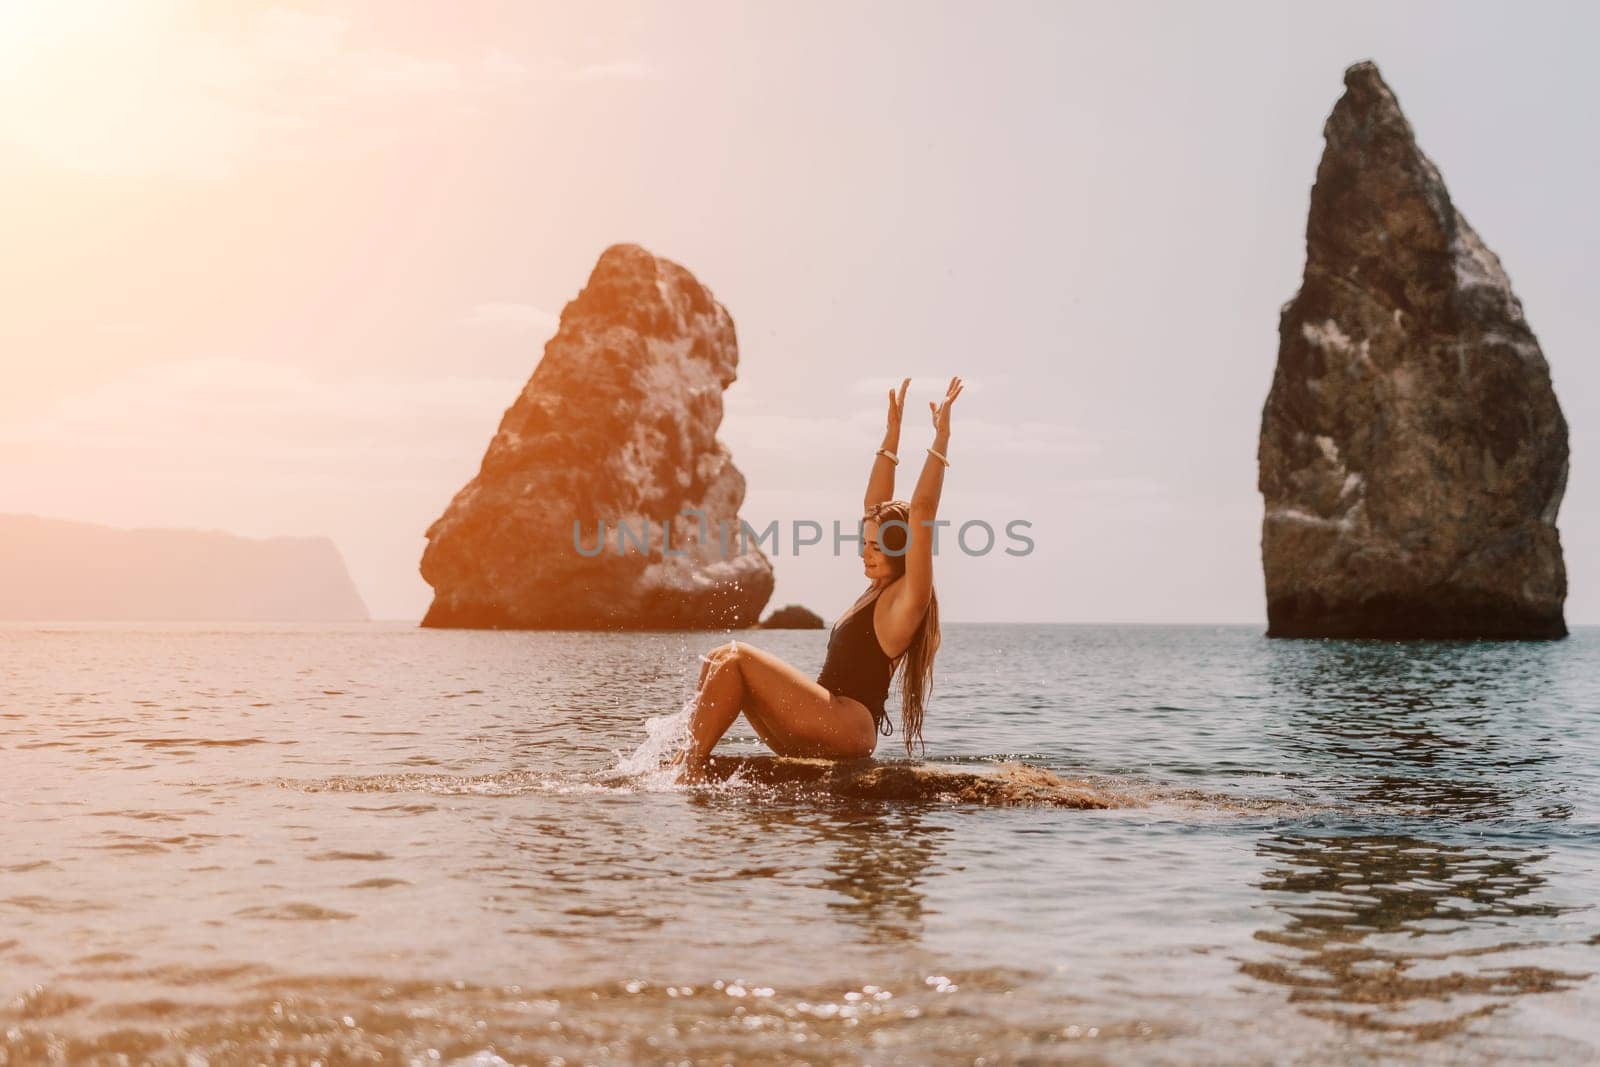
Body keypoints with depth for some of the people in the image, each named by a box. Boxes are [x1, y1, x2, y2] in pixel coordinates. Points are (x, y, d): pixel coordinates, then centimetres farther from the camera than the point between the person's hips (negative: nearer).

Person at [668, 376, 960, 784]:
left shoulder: (907, 598, -5)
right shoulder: (880, 590, 20)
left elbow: (922, 510, -15)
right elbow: (875, 506, 25)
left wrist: (941, 438, -15)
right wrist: (892, 433, 25)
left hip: (846, 728, -10)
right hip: (819, 731, 10)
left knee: (736, 656, -16)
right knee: (719, 660, 2)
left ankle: (692, 761, -16)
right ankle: (689, 755, -11)